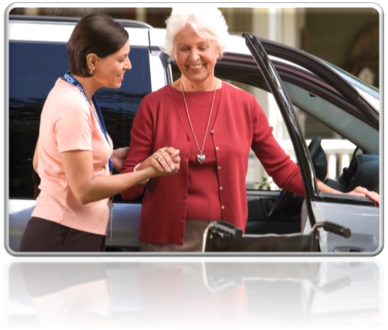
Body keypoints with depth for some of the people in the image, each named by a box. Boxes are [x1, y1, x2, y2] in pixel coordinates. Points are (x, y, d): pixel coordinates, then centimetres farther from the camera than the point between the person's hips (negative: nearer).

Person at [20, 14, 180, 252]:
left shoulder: (66, 94, 11)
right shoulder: (74, 107, -18)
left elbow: (39, 163, 19)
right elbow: (85, 190, -19)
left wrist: (109, 158, 11)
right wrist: (148, 172, -14)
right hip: (62, 240, -10)